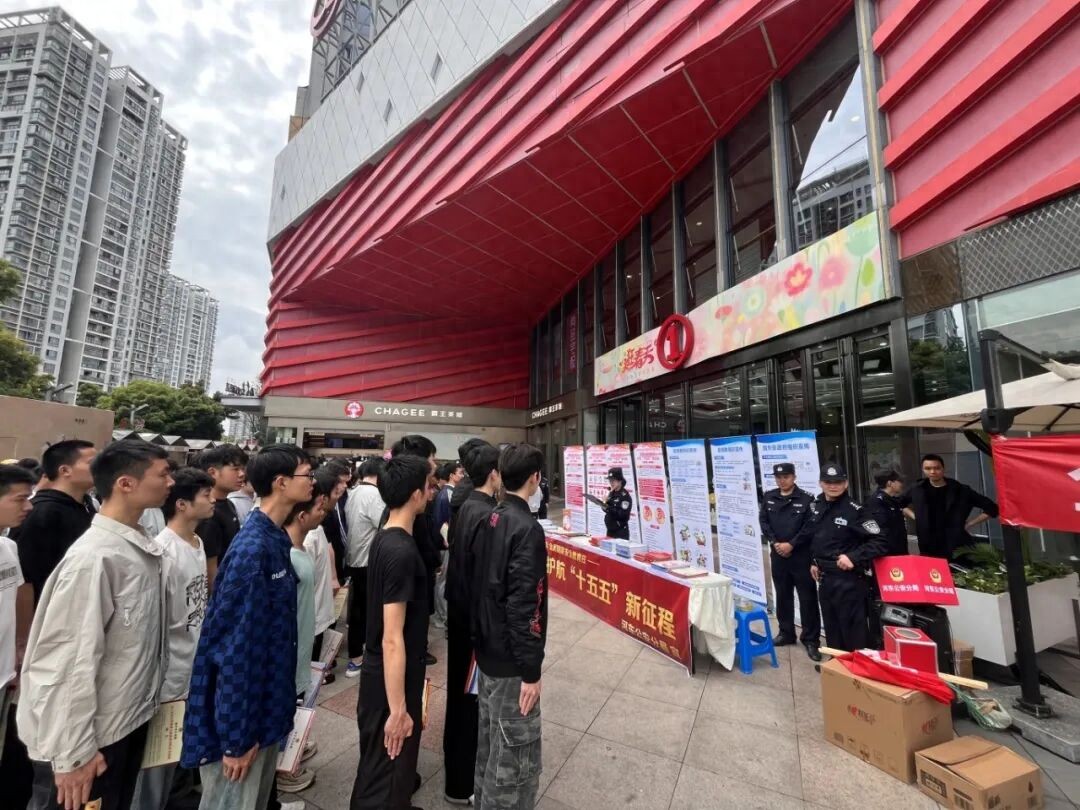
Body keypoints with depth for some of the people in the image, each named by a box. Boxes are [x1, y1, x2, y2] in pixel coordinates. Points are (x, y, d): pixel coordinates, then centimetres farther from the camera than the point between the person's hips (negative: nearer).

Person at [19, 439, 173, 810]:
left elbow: (144, 640, 7)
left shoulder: (142, 549, -1)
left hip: (129, 722, 7)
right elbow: (72, 660, -22)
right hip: (89, 738, -7)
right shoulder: (94, 558, -25)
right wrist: (73, 752, -16)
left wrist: (146, 702, 11)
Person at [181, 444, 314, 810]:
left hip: (266, 703, 8)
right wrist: (235, 736, -17)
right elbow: (236, 647, -25)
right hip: (241, 710, -8)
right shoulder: (252, 549, -27)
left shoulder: (278, 539, 0)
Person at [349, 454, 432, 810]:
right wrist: (398, 709, -20)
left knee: (377, 765, 28)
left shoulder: (384, 538, 1)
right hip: (392, 680, -9)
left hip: (378, 674, 9)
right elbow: (392, 639, -27)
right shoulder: (402, 551, -29)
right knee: (387, 771, 13)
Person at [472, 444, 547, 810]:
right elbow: (524, 605, -25)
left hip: (487, 648, 9)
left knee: (491, 738, 25)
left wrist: (483, 637, 18)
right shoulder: (527, 528, -24)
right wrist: (530, 670, -17)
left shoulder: (492, 519, 1)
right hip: (510, 658, -9)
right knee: (516, 754, 9)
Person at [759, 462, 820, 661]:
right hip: (778, 554, 4)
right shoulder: (768, 497, 5)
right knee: (782, 595, 15)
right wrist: (774, 543, -7)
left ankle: (810, 639, 18)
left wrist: (791, 544, -15)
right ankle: (786, 632, 30)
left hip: (801, 555, -4)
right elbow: (763, 522, 5)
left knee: (807, 597, 4)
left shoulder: (806, 498, -9)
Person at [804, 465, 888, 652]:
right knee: (831, 628, 20)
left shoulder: (855, 510, -14)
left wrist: (853, 558, -24)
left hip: (848, 579, -7)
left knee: (853, 630, 2)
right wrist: (814, 562, 16)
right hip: (825, 577, 7)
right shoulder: (816, 506, 6)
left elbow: (879, 542, -15)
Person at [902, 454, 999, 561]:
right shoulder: (917, 490, 4)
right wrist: (914, 517, 6)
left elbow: (991, 508, 5)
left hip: (957, 549, -1)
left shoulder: (961, 491, -2)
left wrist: (969, 524, -1)